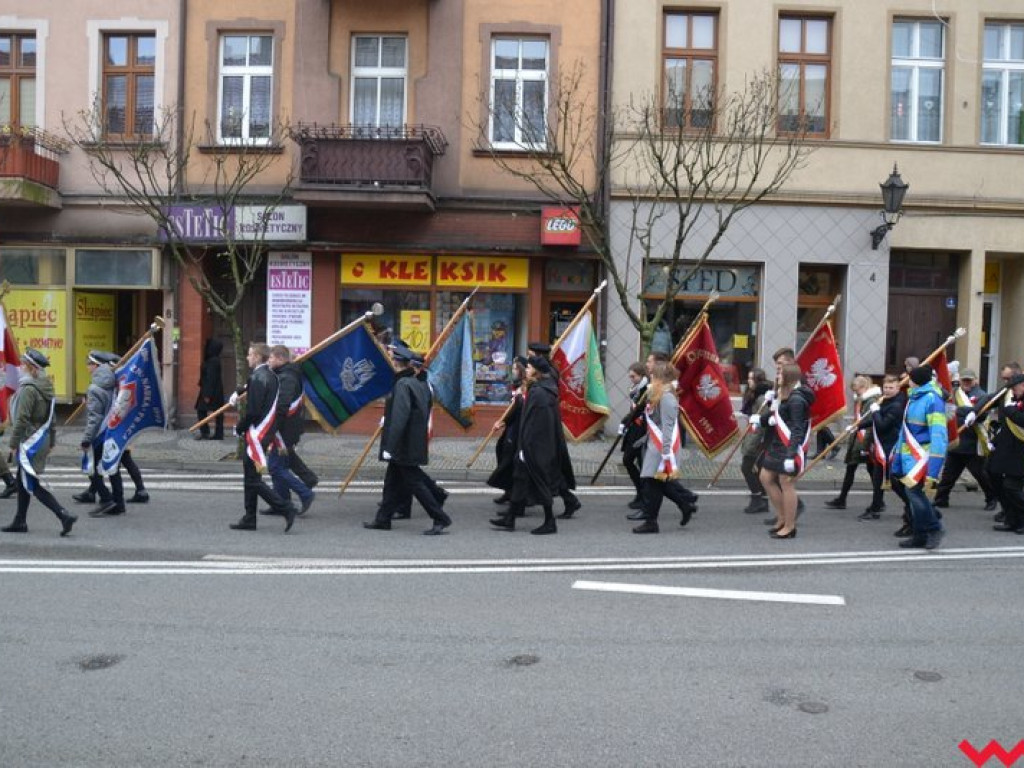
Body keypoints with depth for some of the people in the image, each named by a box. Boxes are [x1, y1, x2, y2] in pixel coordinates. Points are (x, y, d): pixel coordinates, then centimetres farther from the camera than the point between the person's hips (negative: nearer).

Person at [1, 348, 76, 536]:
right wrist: (50, 442, 21)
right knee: (22, 482, 18)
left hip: (30, 441, -9)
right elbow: (50, 417, 16)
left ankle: (64, 516, -13)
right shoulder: (45, 387, 10)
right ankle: (20, 522, 26)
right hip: (42, 440, 9)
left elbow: (21, 419, -20)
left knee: (31, 486, -5)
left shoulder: (27, 389, -18)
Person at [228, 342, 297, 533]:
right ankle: (249, 519, 21)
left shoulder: (258, 378, -17)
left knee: (253, 479, -5)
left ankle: (286, 509, -9)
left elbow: (253, 411, -21)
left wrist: (239, 428, -8)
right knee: (250, 478, 15)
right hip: (267, 432, 10)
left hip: (256, 435, -10)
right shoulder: (271, 376, 11)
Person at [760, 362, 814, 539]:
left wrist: (791, 454, -25)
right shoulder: (785, 396, 12)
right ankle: (782, 517, 25)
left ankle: (789, 527, 9)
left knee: (786, 484, -2)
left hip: (791, 448, -10)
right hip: (778, 446, 10)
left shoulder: (796, 399, -17)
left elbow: (798, 430, -21)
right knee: (766, 478, 14)